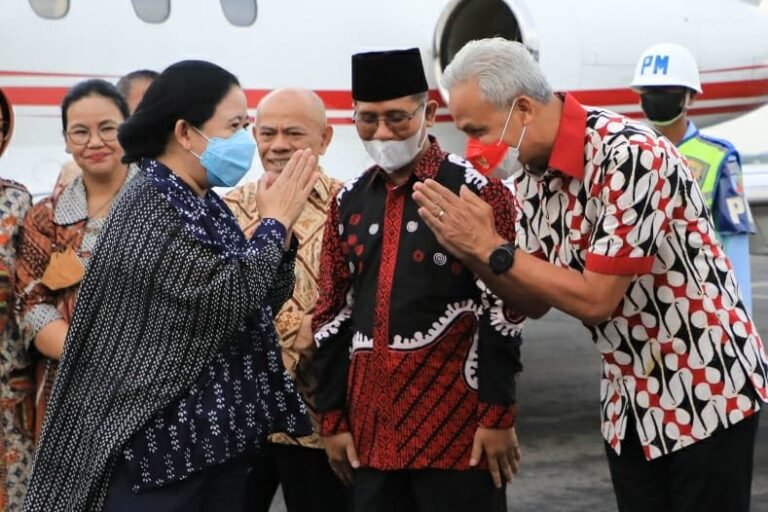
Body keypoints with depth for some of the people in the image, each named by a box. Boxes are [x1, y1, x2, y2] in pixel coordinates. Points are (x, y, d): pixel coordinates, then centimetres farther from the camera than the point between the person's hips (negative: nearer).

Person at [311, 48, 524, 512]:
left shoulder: (477, 192, -5)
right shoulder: (349, 202, 12)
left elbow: (502, 312, -8)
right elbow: (333, 316, 14)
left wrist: (498, 414, -11)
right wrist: (333, 417, 11)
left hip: (456, 416, -5)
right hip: (372, 417, 5)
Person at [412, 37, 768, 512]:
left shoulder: (629, 155, -25)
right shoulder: (536, 175, 0)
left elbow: (596, 299, -25)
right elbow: (536, 300, 5)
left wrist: (492, 247, -19)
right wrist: (471, 251, -12)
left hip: (707, 388, -7)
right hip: (630, 400, 7)